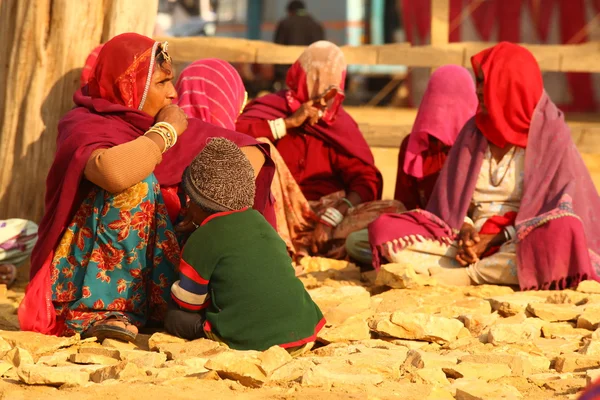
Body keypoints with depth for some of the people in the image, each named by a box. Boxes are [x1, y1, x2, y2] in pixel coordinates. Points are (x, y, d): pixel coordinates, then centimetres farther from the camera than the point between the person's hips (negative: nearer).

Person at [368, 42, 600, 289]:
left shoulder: (549, 133, -2)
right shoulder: (475, 130, 10)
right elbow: (454, 196, 13)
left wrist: (494, 239, -14)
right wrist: (465, 231, -10)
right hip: (474, 239, 4)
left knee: (559, 237, -39)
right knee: (384, 230, -16)